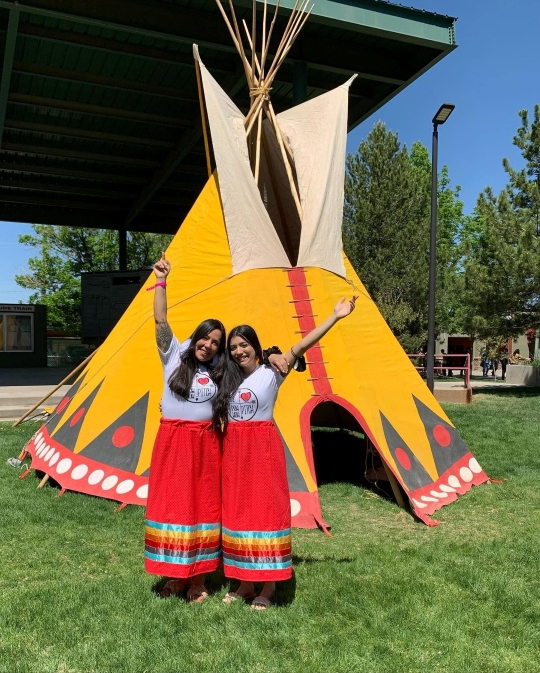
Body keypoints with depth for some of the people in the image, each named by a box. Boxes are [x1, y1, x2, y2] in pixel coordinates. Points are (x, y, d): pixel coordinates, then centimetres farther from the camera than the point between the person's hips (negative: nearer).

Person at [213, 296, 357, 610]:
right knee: (237, 511, 9)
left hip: (262, 447, -5)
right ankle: (245, 582, 22)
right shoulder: (229, 379, 11)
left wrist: (335, 317, -25)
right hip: (233, 449, 6)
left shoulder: (271, 373, -6)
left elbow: (299, 349, -17)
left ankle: (268, 586, 9)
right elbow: (221, 417, 12)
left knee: (266, 510, -1)